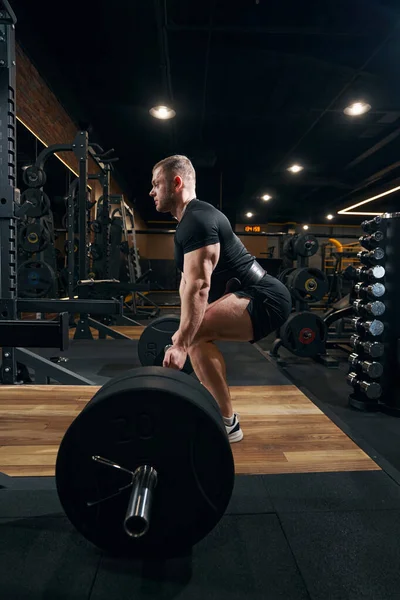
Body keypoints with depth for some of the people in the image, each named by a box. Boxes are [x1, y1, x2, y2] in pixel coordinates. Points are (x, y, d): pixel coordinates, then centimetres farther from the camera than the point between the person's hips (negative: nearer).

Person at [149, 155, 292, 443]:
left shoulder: (196, 220, -16)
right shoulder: (192, 220, 18)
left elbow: (199, 286, -27)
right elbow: (188, 282, 21)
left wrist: (181, 345, -30)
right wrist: (182, 333, 24)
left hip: (264, 298, -11)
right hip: (263, 297, 11)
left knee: (197, 333, -24)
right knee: (195, 332, 19)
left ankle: (226, 423, -7)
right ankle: (219, 411, 24)